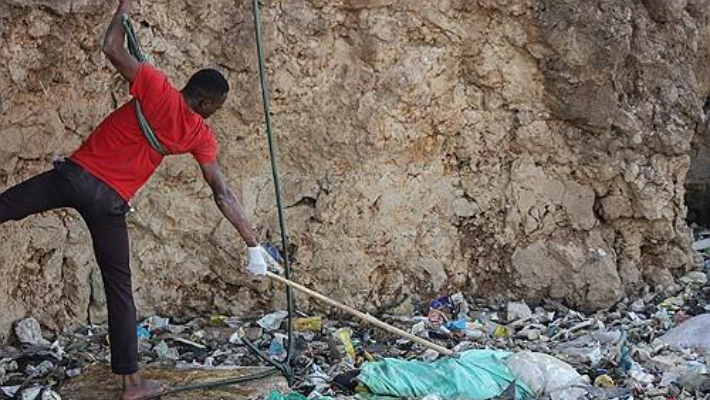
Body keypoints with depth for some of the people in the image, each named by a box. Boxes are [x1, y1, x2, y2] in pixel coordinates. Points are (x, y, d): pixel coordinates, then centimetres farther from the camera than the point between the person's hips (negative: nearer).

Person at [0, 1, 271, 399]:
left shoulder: (157, 88, -6)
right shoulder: (200, 135, 0)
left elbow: (112, 48, -3)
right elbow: (224, 195, 1)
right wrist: (253, 244, 6)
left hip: (75, 175, -1)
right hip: (109, 201, 1)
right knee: (120, 288, 9)